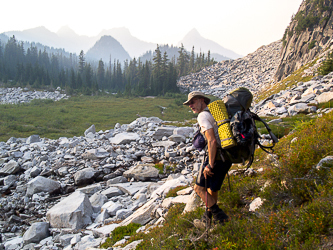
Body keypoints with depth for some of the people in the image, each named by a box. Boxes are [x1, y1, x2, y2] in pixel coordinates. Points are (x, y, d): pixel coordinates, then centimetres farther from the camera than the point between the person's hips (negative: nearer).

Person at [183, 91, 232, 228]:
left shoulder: (203, 115, -10)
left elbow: (212, 141, -20)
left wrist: (210, 165, -18)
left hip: (215, 156, -9)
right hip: (227, 157, 9)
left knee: (199, 187, 1)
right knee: (213, 189, 18)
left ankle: (219, 215, 2)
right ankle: (207, 219, 28)